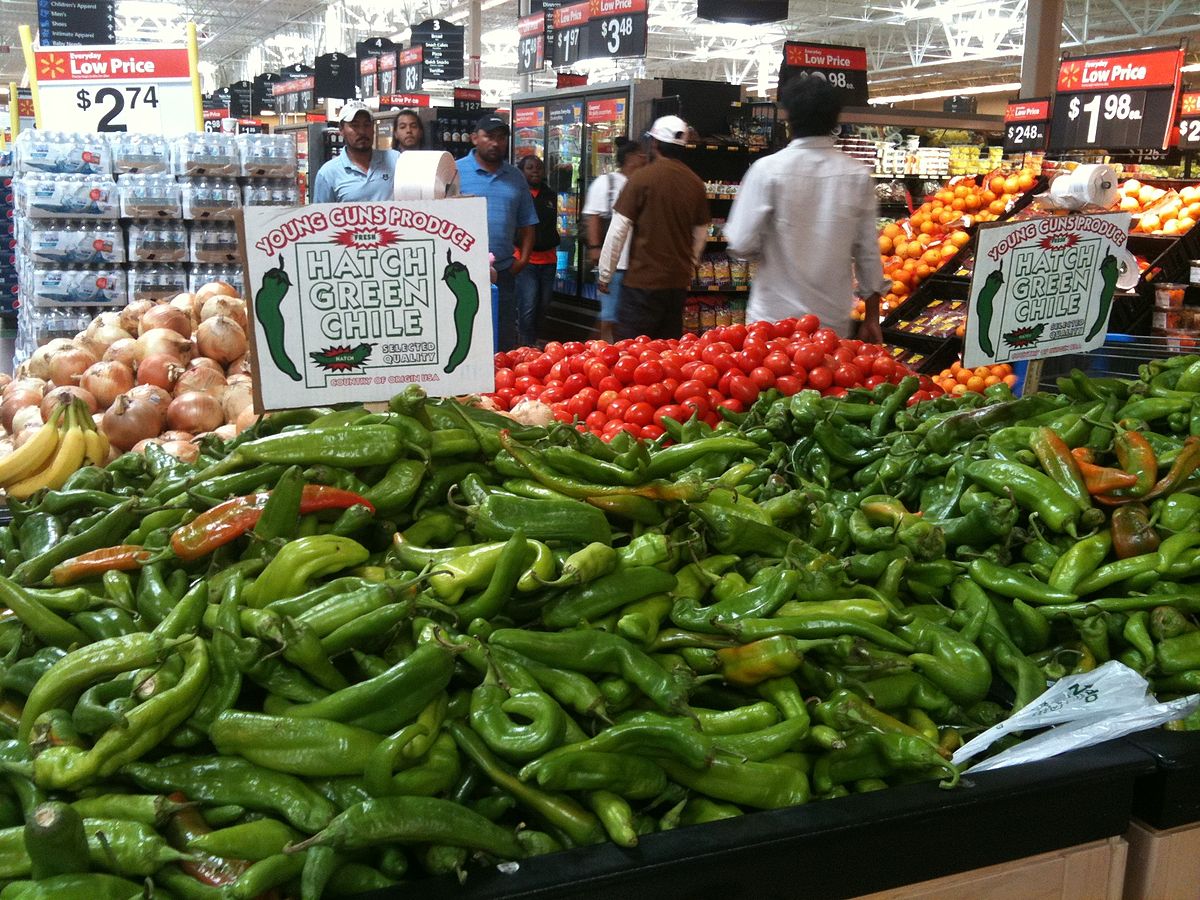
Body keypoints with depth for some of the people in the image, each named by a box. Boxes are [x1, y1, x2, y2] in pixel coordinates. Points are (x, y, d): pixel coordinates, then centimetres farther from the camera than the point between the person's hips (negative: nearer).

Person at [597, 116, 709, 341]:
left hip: (643, 281, -5)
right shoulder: (696, 183, 7)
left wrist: (605, 274, -1)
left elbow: (618, 230, -9)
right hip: (679, 283, 6)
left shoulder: (641, 178, -9)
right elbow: (701, 235, 15)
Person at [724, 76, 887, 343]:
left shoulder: (768, 169, -10)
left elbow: (742, 244, -11)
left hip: (775, 318, -2)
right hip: (834, 321, 3)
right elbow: (868, 252, 1)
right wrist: (872, 318, 10)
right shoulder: (858, 175, -2)